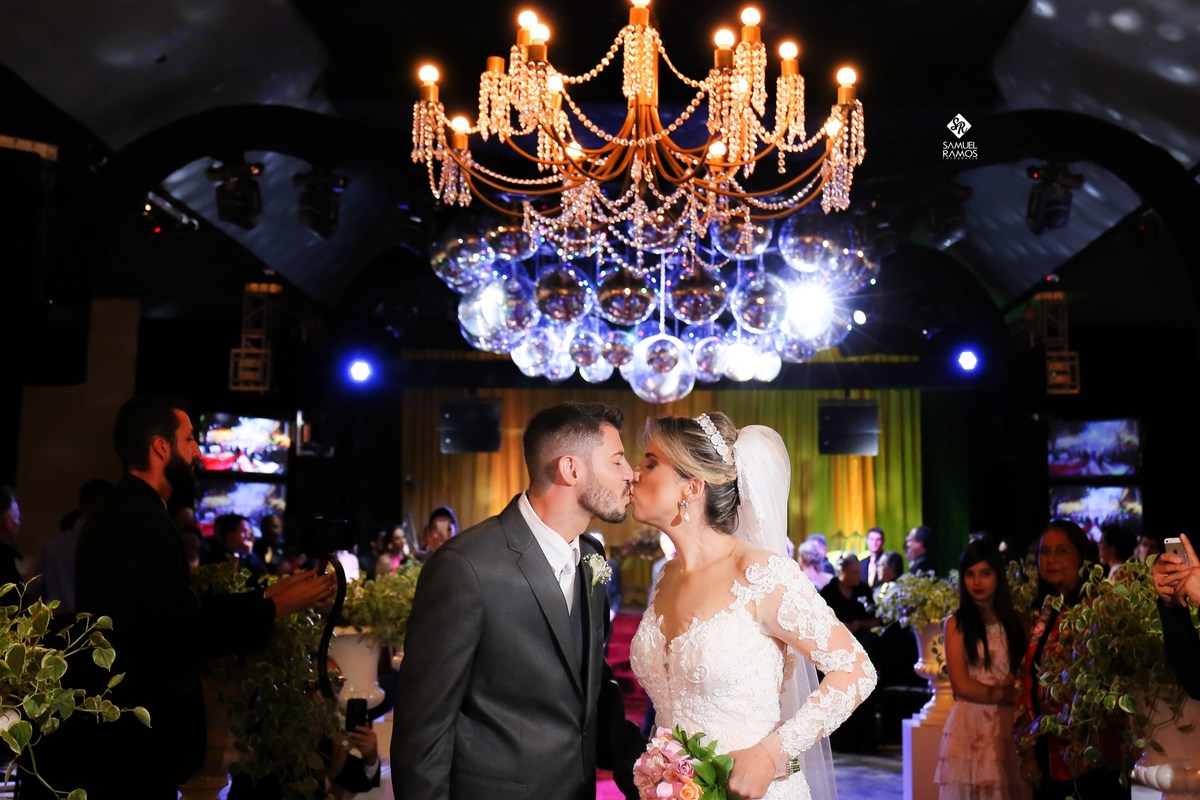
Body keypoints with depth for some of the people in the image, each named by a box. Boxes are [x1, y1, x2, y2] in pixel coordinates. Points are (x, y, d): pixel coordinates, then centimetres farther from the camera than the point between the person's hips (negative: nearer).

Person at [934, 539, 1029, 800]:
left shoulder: (1016, 621, 9)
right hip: (970, 725, -2)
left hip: (1010, 726, 2)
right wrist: (1011, 695, -8)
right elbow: (962, 685, -6)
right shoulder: (956, 623, 1)